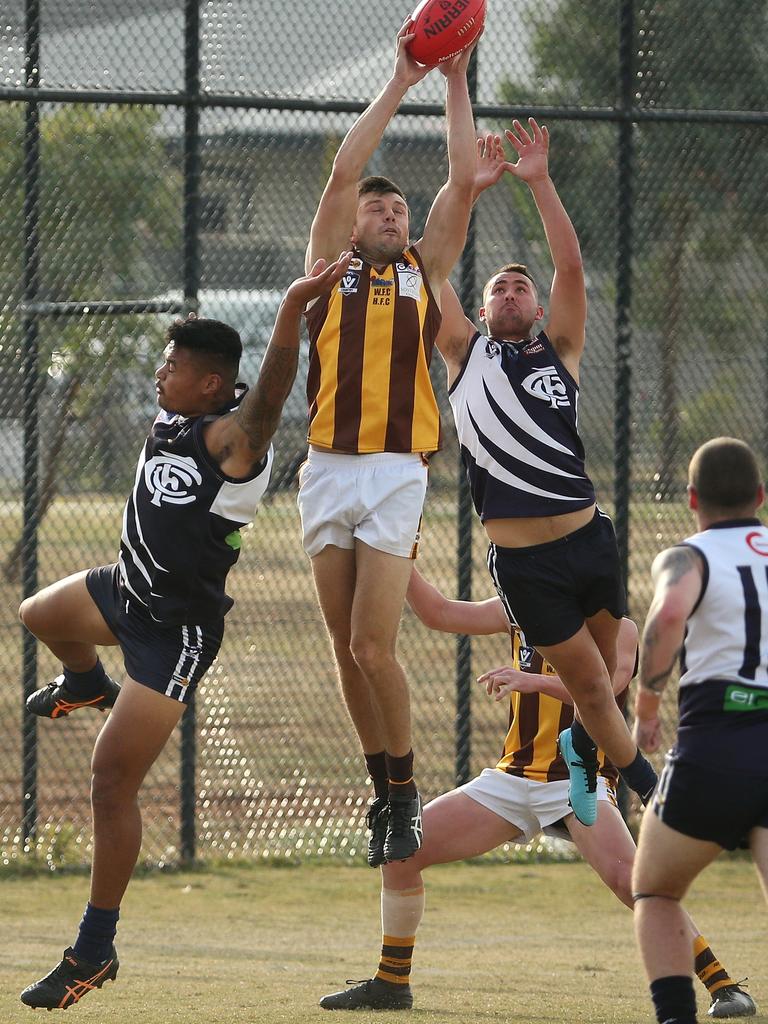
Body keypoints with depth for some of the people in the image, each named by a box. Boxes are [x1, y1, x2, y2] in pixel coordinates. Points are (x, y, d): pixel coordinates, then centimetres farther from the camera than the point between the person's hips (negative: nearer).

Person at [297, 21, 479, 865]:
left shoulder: (424, 272, 14)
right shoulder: (330, 266, 13)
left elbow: (463, 181, 9)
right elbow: (344, 172, 5)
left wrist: (455, 83, 11)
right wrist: (399, 84, 7)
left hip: (395, 472, -2)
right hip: (327, 470, 2)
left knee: (374, 648, -11)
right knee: (347, 650, 4)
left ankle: (405, 794, 3)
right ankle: (383, 792, 16)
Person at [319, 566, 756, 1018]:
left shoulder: (618, 628, -6)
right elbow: (440, 613, 15)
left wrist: (535, 680, -38)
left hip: (578, 780, -6)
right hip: (512, 778, 6)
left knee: (627, 878, -29)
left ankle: (723, 985, -22)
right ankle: (392, 983, 15)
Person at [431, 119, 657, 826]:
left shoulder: (559, 353, 11)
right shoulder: (466, 356, 9)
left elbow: (572, 267, 0)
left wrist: (540, 182, -4)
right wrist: (471, 187, 2)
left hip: (589, 540, 2)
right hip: (524, 561, -2)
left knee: (604, 668, 13)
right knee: (587, 680, 2)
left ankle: (583, 747, 41)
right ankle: (642, 777, 22)